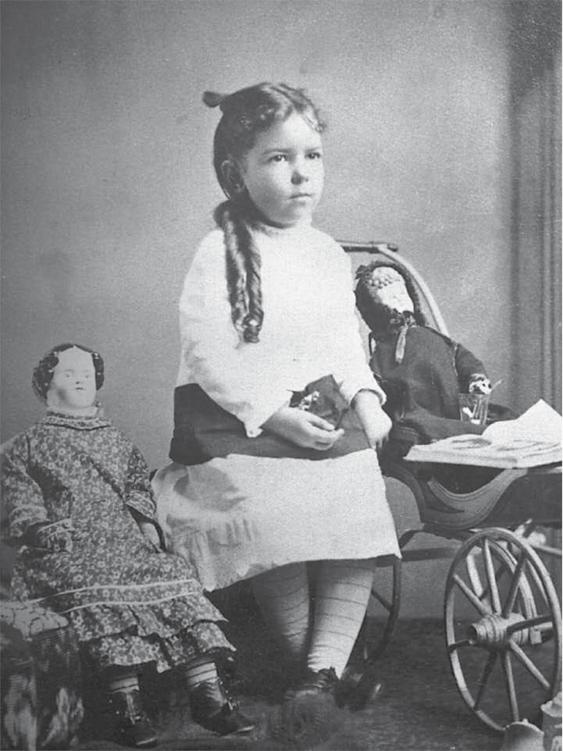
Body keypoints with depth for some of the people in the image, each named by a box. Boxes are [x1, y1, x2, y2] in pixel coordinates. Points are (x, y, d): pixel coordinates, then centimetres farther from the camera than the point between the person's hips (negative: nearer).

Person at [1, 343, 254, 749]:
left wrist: (146, 522, 3)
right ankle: (126, 702, -39)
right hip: (65, 554, -4)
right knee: (102, 585, -37)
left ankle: (208, 693, -28)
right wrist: (43, 529, -14)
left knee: (176, 572, -24)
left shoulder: (117, 441, 28)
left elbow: (138, 484, 23)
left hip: (125, 543, 4)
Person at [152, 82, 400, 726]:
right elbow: (208, 356, -15)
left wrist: (364, 396, -2)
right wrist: (275, 416, -21)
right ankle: (311, 665, 2)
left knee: (361, 514, -11)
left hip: (324, 412, 6)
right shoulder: (221, 252, -10)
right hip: (236, 421, -5)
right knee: (279, 526, -21)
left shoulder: (330, 254, 10)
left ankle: (322, 669, -5)